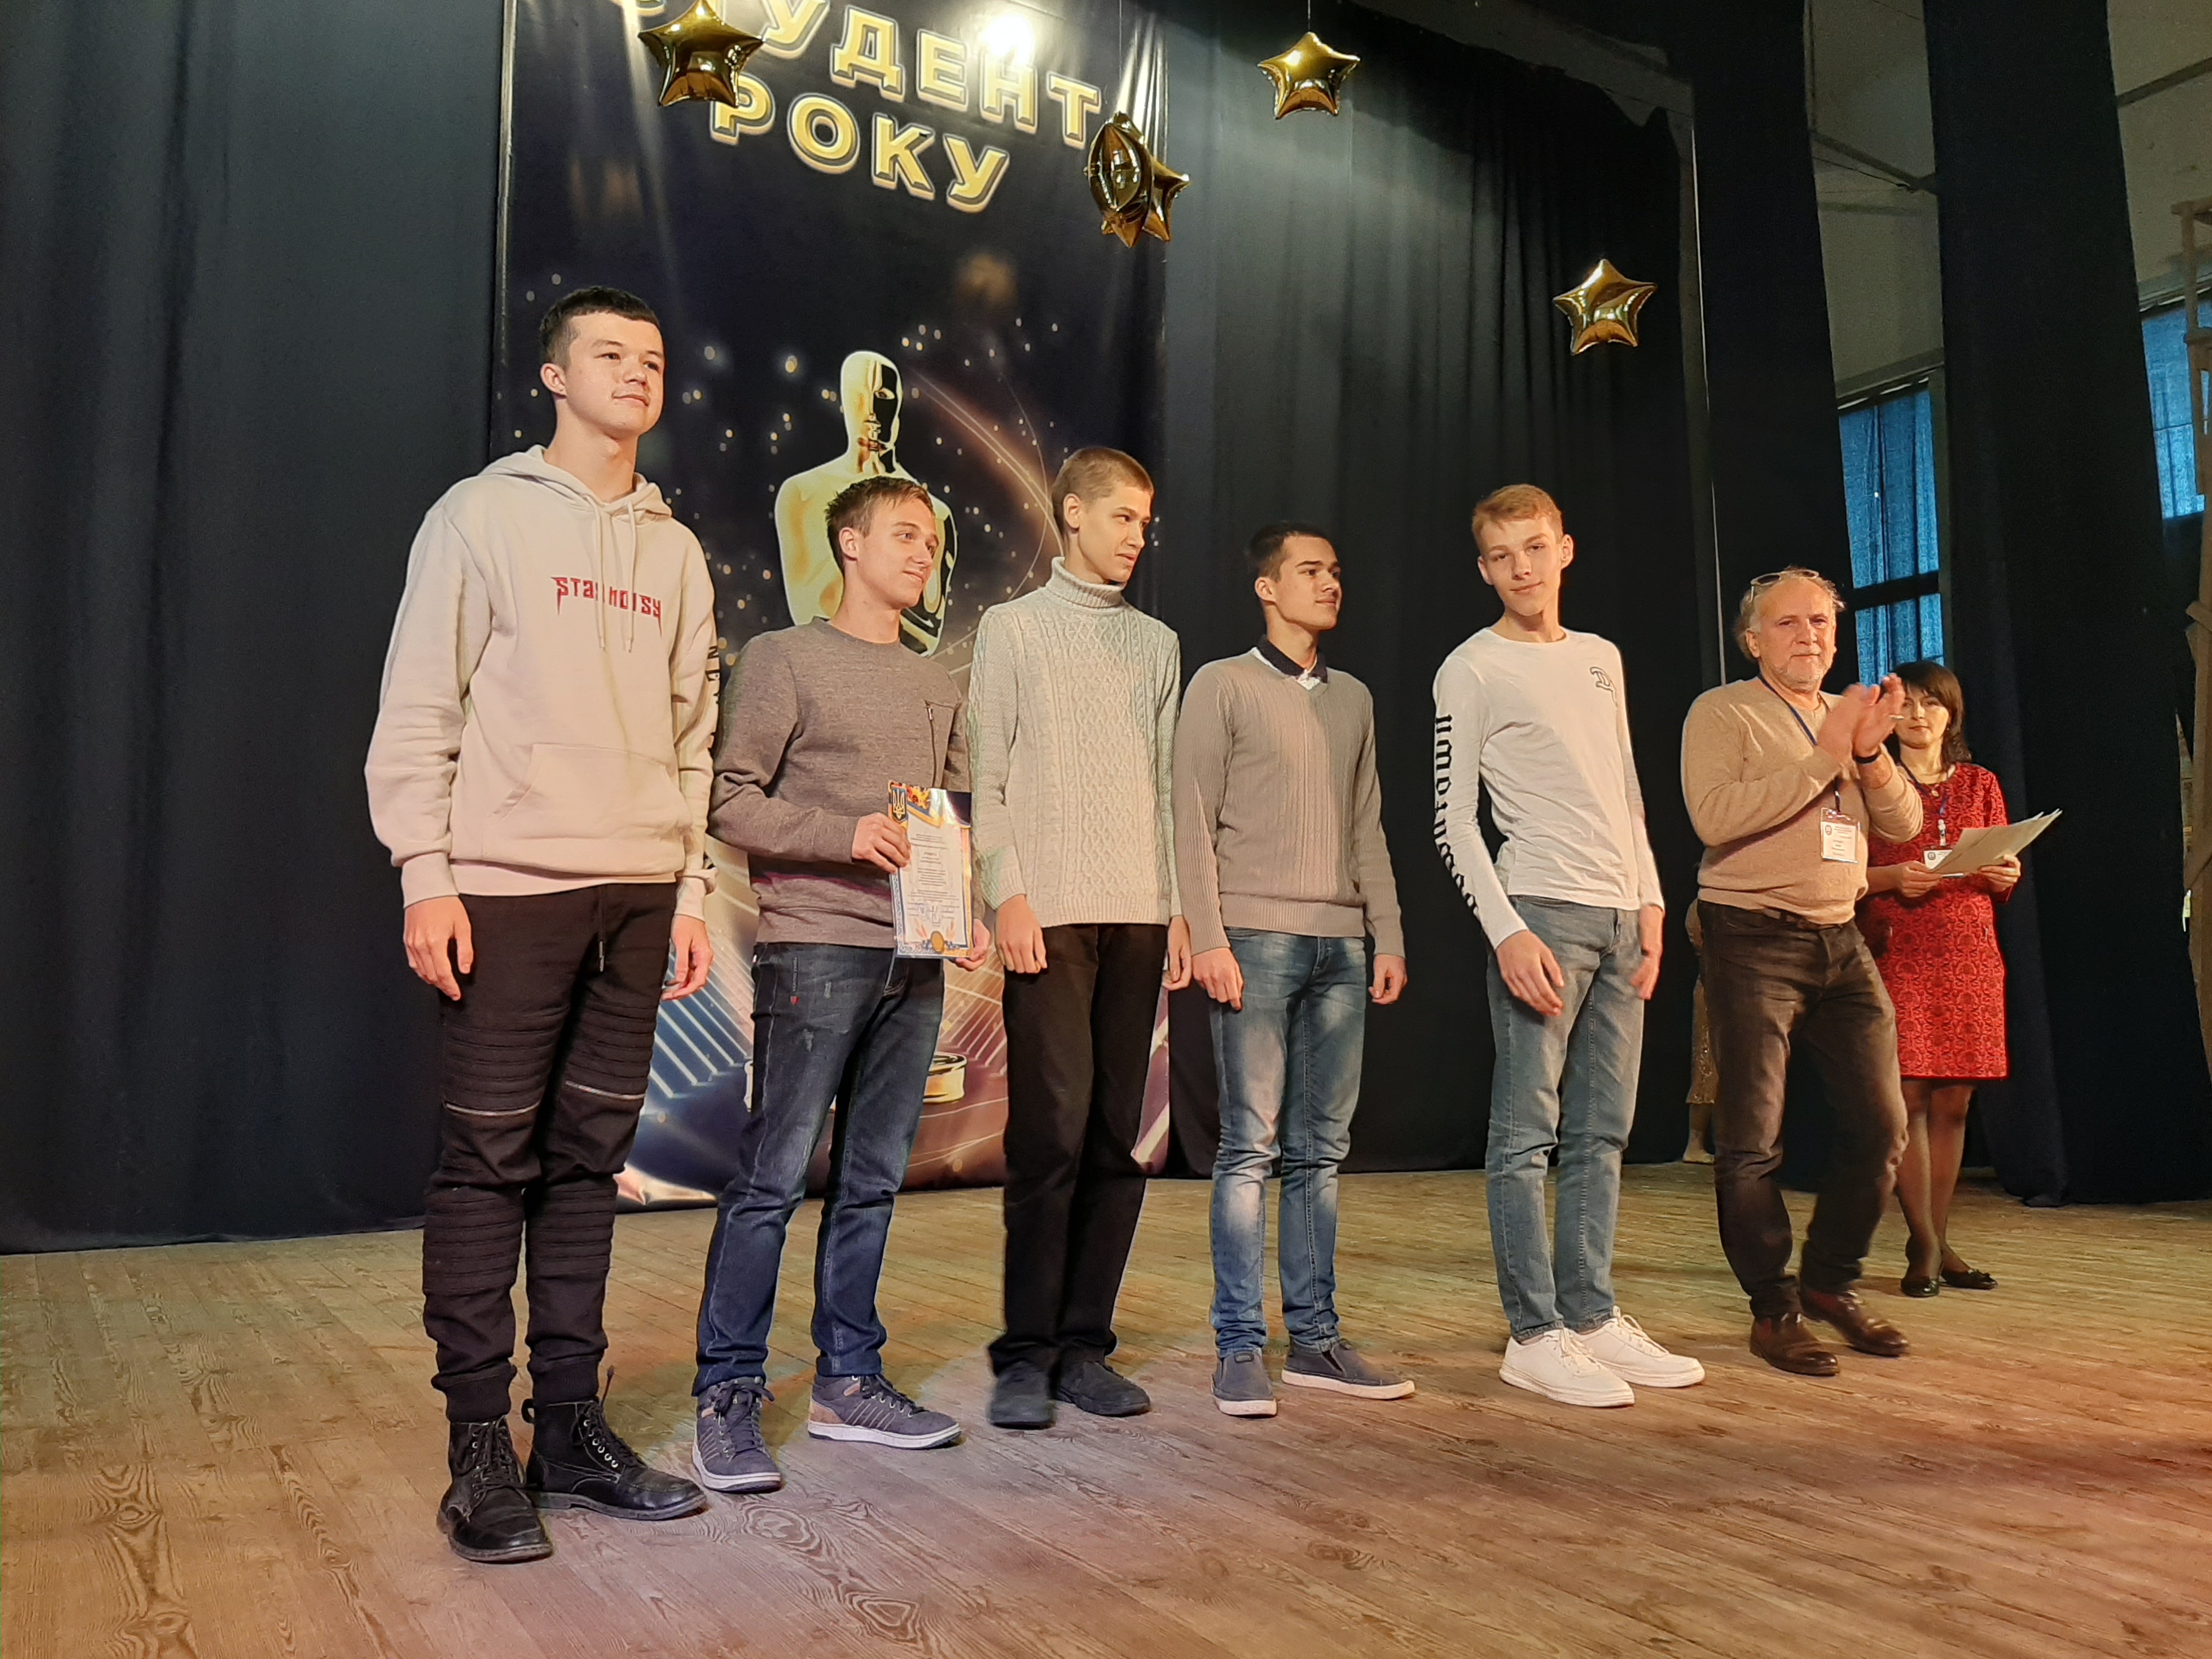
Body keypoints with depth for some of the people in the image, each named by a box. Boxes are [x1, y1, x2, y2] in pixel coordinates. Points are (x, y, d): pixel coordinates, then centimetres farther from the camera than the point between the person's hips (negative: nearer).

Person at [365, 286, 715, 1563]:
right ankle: (481, 1446, 8)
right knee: (488, 1162, -1)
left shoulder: (676, 550, 17)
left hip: (637, 897, 5)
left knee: (590, 1160, 8)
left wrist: (691, 891, 9)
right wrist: (426, 874, -11)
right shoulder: (485, 515, 3)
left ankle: (572, 1424, 17)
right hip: (508, 886, -4)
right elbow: (419, 707, -3)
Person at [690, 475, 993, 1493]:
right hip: (817, 947, -6)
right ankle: (728, 1399, 3)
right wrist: (844, 835, -16)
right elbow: (730, 798, -6)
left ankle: (848, 1381, 20)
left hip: (915, 958, 6)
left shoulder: (936, 685, 19)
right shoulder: (787, 658, 1)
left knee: (872, 1179, 10)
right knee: (772, 1178, -5)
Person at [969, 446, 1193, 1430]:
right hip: (1050, 911, -4)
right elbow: (985, 776, 0)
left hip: (1139, 914, 4)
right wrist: (1009, 894, -10)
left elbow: (1167, 786, 17)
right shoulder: (1014, 627, 7)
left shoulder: (1157, 643, 19)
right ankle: (1027, 1353, 1)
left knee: (1117, 1136, 2)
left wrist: (1179, 909, 9)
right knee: (1051, 1130, -8)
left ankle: (1085, 1345, 9)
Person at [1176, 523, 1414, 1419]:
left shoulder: (1354, 698, 18)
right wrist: (1208, 939, -12)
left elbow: (1367, 829, 19)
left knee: (1321, 1149, 7)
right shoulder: (1223, 685, 2)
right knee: (1250, 1147, -4)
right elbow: (1194, 822, -4)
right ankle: (1240, 1347, 2)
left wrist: (1388, 937, 11)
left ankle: (1315, 1339, 14)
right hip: (1256, 938, -5)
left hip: (1341, 944, 5)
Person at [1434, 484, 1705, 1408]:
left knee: (1602, 1132, 8)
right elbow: (1453, 819, -7)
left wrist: (1650, 900, 11)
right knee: (1527, 1133, -5)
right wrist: (1507, 932, -16)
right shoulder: (1471, 671, -1)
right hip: (1542, 911, -6)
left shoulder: (1602, 659, 19)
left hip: (1621, 916, 7)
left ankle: (1592, 1317, 16)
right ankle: (1534, 1336, 0)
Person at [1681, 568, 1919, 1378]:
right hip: (1755, 939, -6)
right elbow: (1717, 816, -20)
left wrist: (1871, 754, -10)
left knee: (1880, 1124, 7)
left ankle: (1831, 1280, 25)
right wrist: (1825, 757, -17)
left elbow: (1905, 824, 8)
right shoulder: (1722, 712, -4)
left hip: (1840, 940, 7)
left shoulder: (1850, 715, 17)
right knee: (1753, 1137, -3)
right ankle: (1773, 1308, 11)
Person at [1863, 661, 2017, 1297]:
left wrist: (2006, 874, -6)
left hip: (1971, 957, 4)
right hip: (1898, 954, -3)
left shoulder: (1981, 785, 15)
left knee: (1954, 1102, 3)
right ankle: (1925, 1245, -2)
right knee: (1910, 1097, -9)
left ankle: (1938, 1242, 10)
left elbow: (2006, 879, 16)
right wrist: (1892, 878, -16)